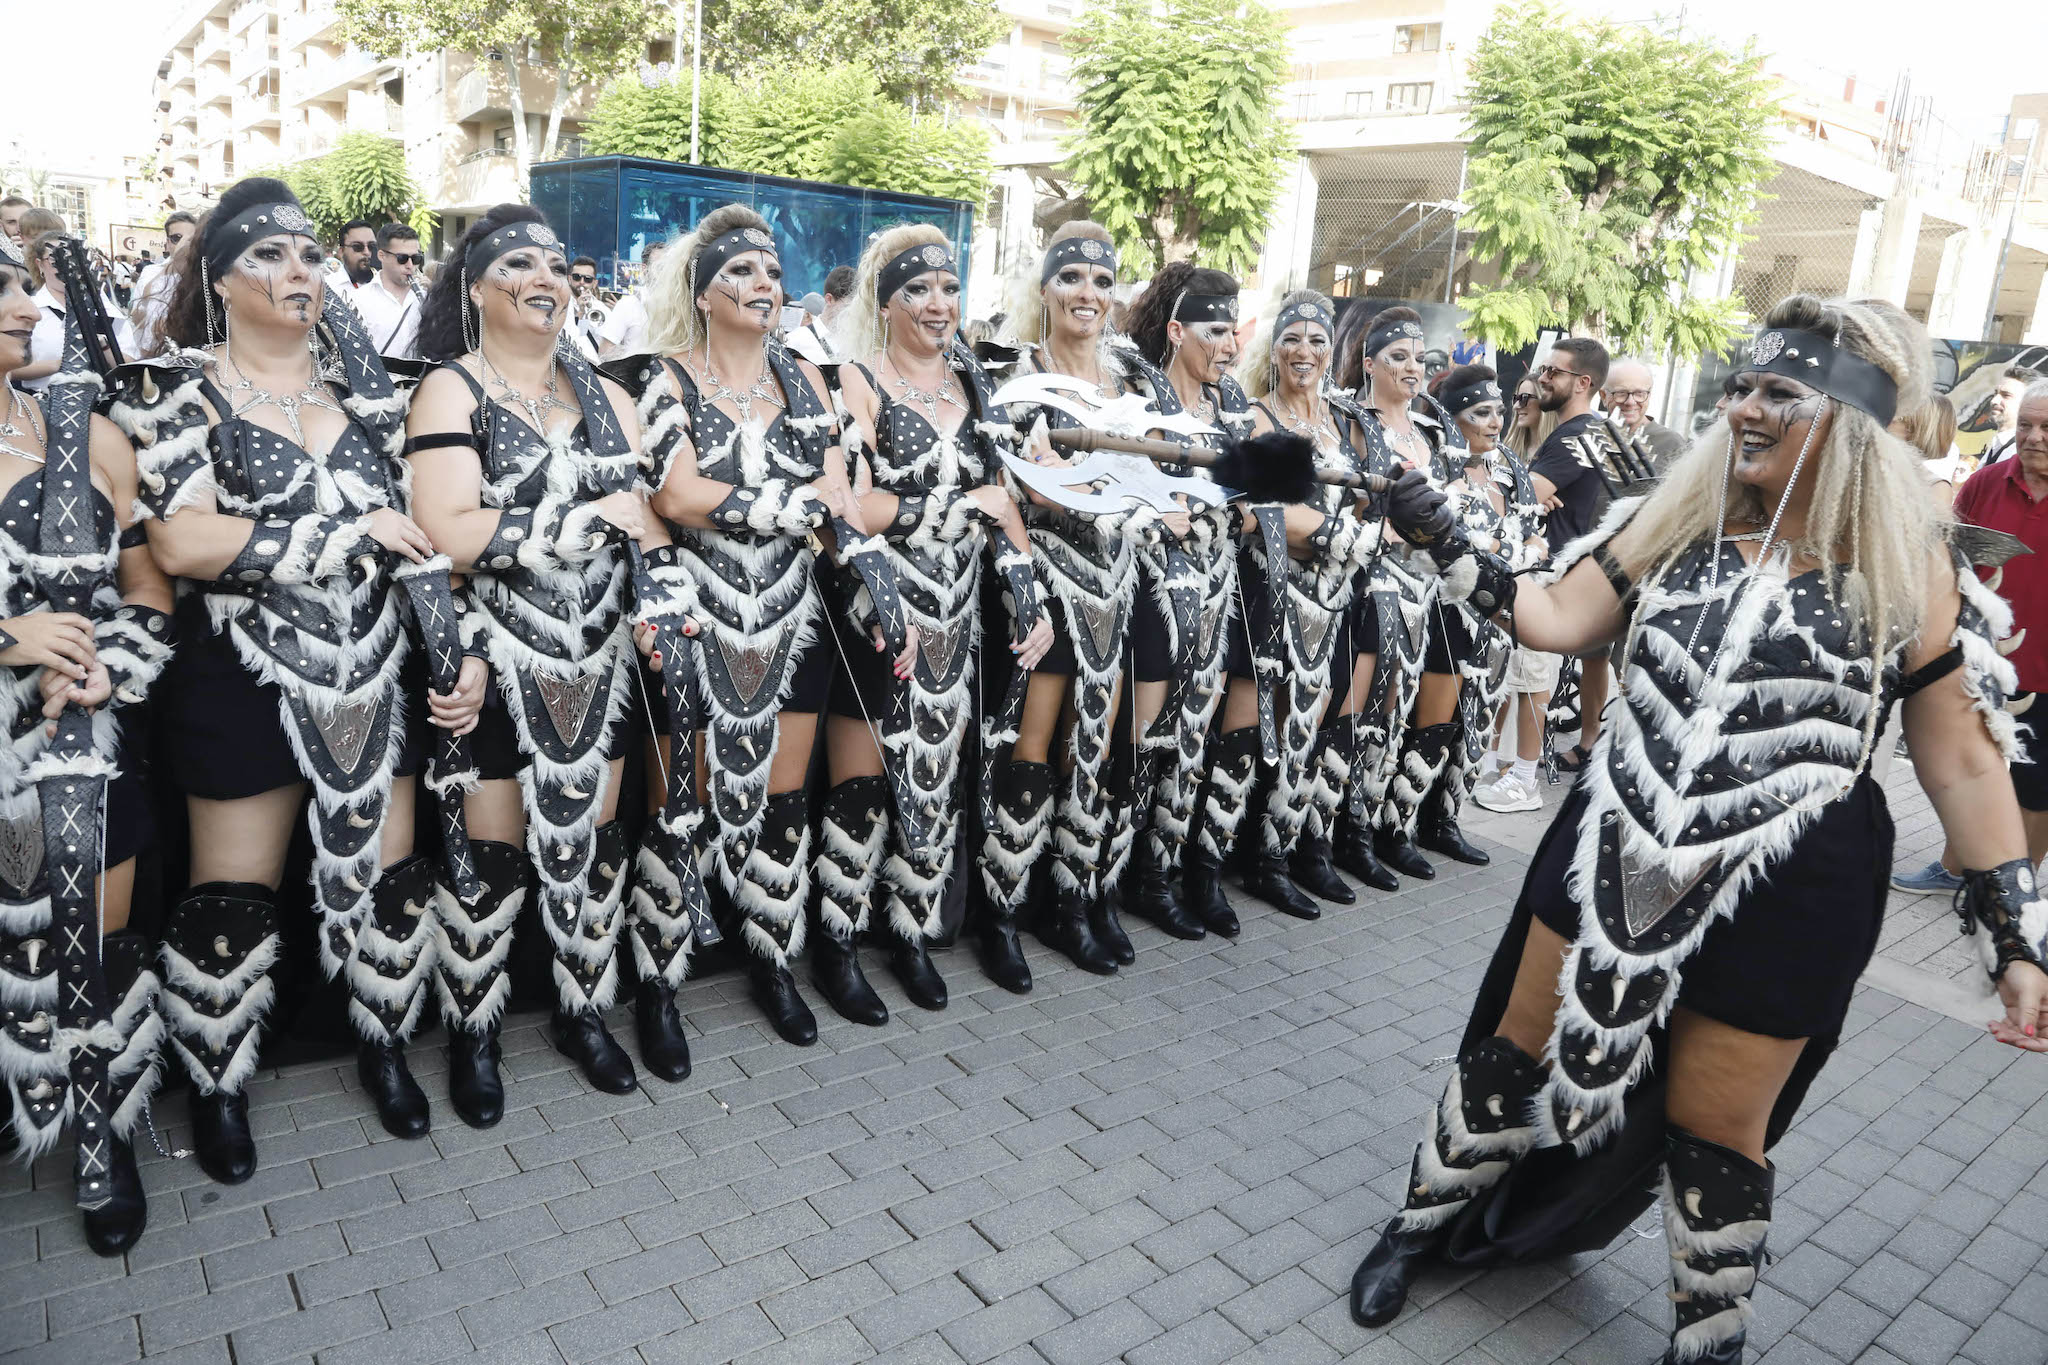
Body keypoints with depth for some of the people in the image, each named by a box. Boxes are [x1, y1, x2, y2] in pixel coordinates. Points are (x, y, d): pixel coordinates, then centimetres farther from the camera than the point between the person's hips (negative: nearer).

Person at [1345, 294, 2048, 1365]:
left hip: (1781, 894, -3)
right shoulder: (1674, 520, 1)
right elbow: (1559, 617, 1)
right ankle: (1424, 1224, 36)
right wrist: (1440, 539, -6)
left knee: (1714, 1131, 9)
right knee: (1520, 1047, 14)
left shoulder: (1908, 575, -7)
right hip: (1615, 852, 3)